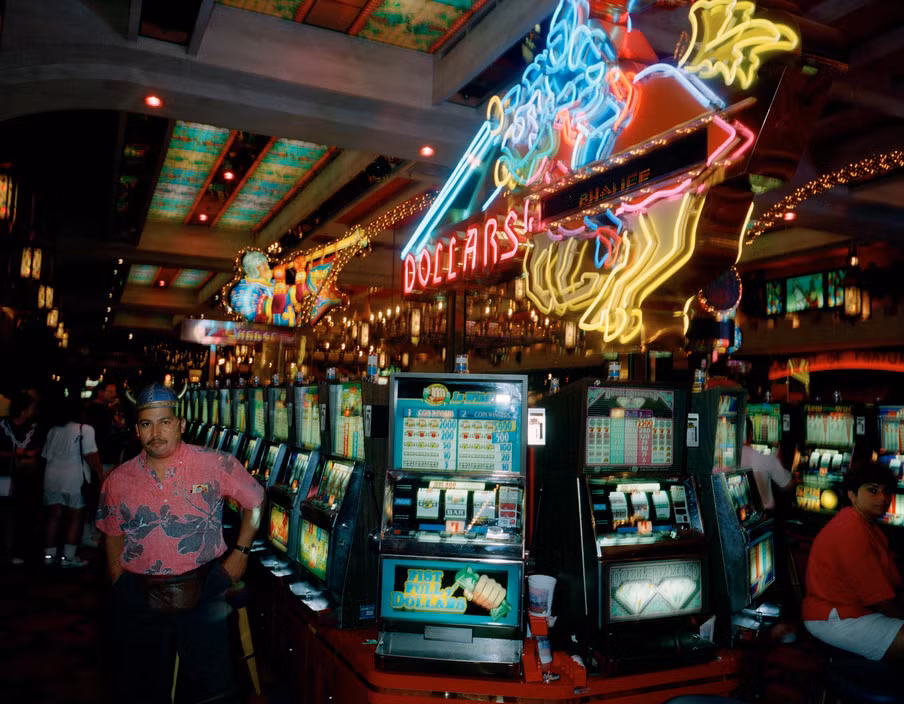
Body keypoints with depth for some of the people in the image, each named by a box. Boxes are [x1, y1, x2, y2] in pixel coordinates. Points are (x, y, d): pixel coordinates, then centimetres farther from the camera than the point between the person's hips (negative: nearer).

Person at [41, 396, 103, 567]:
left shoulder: (53, 431, 13)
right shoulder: (84, 429, -8)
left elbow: (46, 455, 16)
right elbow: (90, 455, -13)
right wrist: (100, 474, -7)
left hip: (52, 477, 6)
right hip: (75, 479, -6)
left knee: (53, 516, 10)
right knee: (75, 518, 2)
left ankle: (49, 555, 13)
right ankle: (68, 557, 2)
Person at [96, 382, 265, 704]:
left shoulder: (216, 465, -9)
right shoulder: (118, 481, 0)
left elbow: (255, 501, 4)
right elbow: (114, 541, 11)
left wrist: (240, 552, 1)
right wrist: (122, 592, 7)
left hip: (202, 593, -2)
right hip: (139, 601, 2)